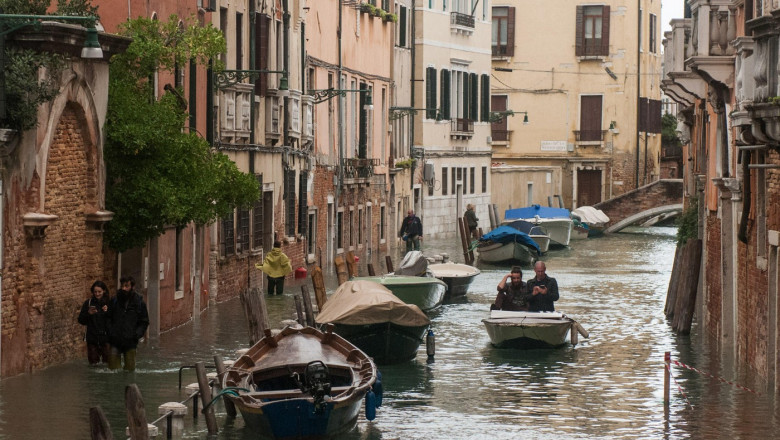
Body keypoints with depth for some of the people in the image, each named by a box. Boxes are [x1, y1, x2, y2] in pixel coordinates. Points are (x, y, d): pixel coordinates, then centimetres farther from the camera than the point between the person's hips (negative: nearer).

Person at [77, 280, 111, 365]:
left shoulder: (109, 303, 1)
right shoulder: (88, 303, 4)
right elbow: (81, 321, 6)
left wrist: (108, 312, -18)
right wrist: (88, 314, -11)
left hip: (106, 337, -1)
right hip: (92, 338, 1)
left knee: (107, 361, -6)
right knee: (93, 362, 4)